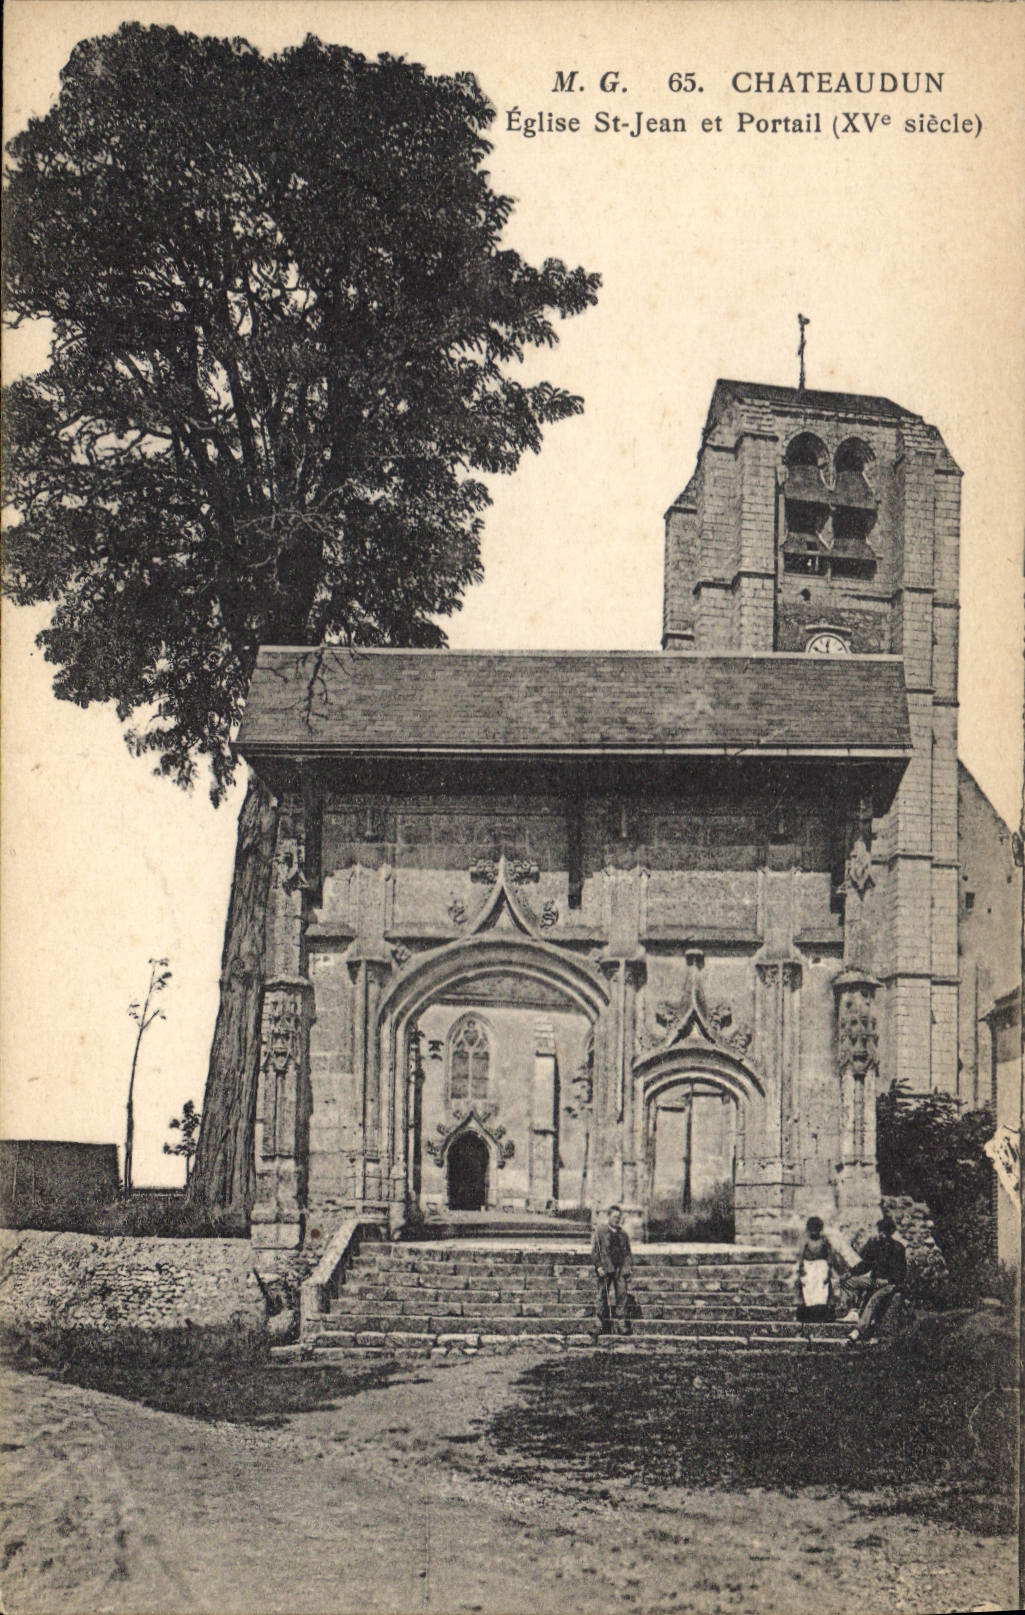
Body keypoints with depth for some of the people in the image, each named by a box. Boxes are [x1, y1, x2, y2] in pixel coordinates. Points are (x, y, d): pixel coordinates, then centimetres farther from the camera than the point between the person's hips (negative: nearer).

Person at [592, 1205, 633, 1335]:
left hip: (621, 1269, 3)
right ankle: (603, 1327, 5)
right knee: (604, 1298, 0)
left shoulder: (623, 1233, 15)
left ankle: (622, 1327, -3)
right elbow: (595, 1250, 1)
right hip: (606, 1269, -3)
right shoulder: (600, 1230, 4)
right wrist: (598, 1266, -8)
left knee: (622, 1296, -4)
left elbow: (628, 1251, 20)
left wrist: (629, 1266, 9)